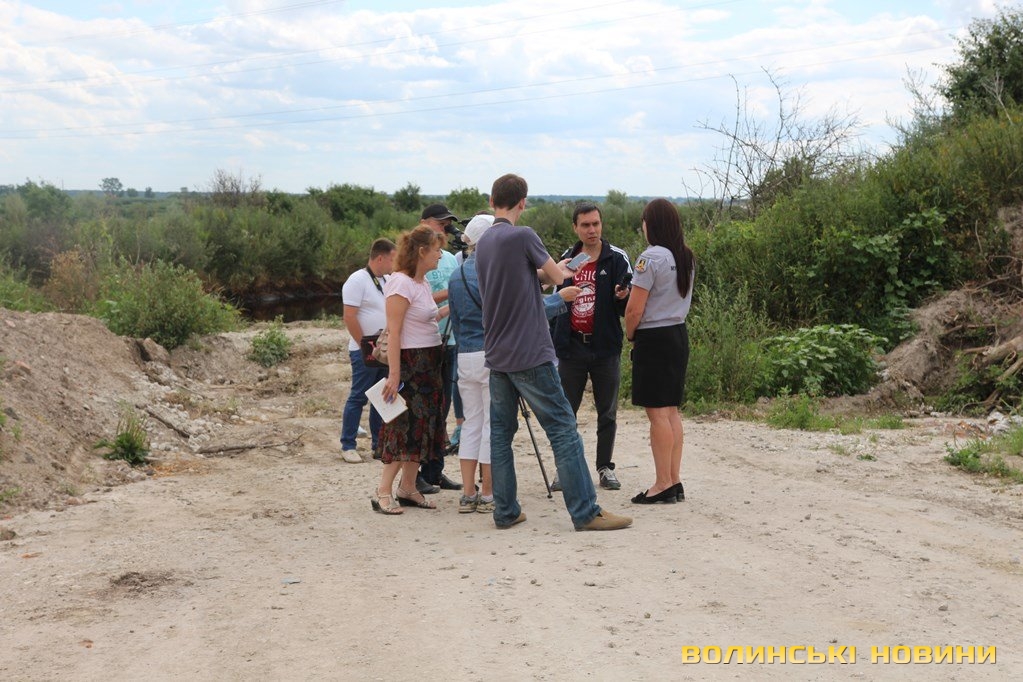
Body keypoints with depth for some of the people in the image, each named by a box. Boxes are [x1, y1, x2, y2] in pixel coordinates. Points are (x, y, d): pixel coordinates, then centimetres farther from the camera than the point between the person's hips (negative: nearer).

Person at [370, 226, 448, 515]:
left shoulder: (423, 283, 12)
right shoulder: (400, 283, -16)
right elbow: (393, 332, -20)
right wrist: (394, 374, -24)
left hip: (430, 363, 9)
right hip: (410, 362, -9)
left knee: (423, 426, 10)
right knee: (405, 426, -9)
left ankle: (408, 488, 17)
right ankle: (383, 492, -3)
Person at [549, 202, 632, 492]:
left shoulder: (617, 258, -3)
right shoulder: (567, 258, 9)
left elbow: (628, 306, -4)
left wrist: (623, 297, -28)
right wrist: (555, 341, 13)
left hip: (605, 348, -3)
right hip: (572, 348, 3)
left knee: (607, 413, 7)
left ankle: (605, 468, 17)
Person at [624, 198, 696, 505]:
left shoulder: (651, 257, -16)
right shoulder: (686, 257, 10)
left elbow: (635, 310, -17)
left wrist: (630, 335, 2)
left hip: (654, 339, -8)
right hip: (679, 333, 8)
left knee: (658, 413, -3)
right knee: (672, 411, 12)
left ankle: (663, 484, 0)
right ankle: (675, 481, 15)